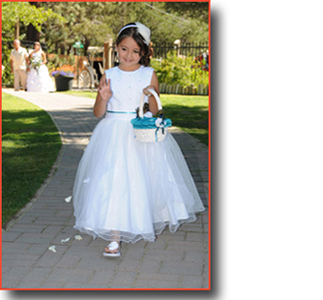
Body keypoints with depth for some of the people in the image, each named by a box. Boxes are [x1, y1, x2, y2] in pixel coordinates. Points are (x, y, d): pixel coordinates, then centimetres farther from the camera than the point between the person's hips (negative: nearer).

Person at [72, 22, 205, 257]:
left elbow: (155, 112, 2)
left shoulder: (149, 75, 1)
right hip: (114, 135, 0)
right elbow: (98, 113, 4)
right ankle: (115, 237, -3)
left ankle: (147, 222, 35)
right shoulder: (108, 76, 3)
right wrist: (104, 99, -16)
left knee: (142, 180, 8)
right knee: (113, 180, -7)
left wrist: (151, 97, -18)